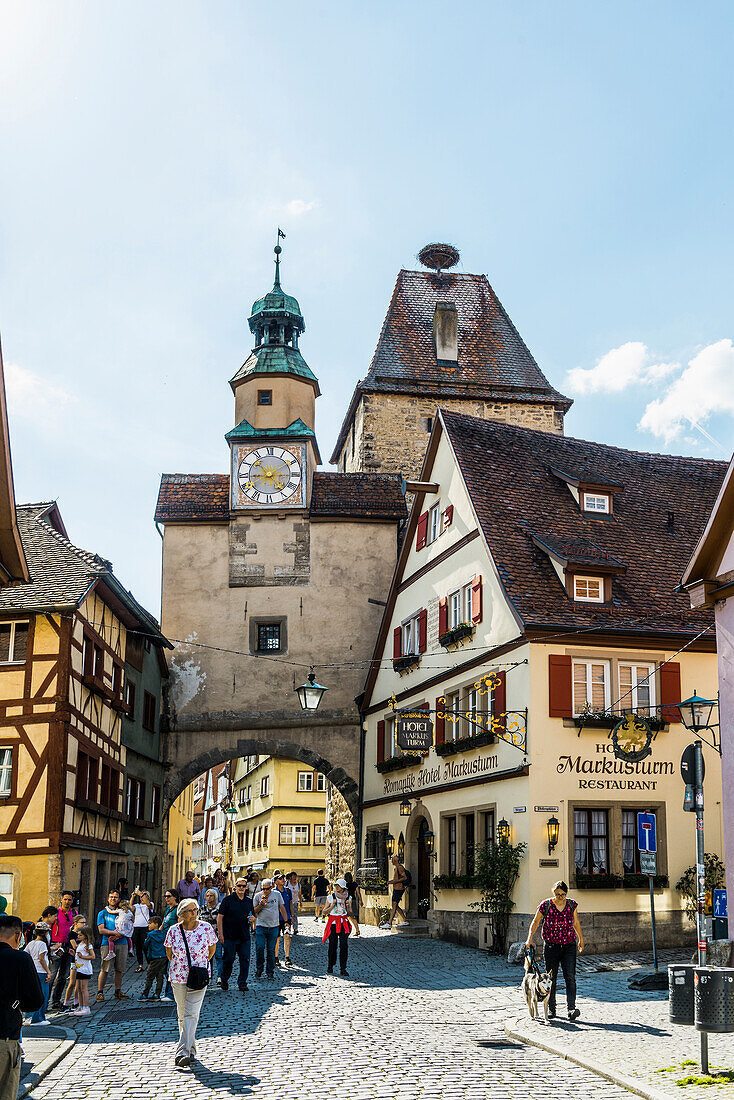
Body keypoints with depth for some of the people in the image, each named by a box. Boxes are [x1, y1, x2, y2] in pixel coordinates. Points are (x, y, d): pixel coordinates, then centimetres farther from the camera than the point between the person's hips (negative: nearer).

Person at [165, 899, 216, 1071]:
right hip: (178, 977, 2)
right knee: (182, 1016, 10)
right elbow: (169, 951, 11)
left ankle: (182, 1054, -13)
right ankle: (191, 1049, 27)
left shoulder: (206, 928, -7)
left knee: (191, 1014, -11)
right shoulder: (173, 931, -5)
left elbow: (212, 948, 7)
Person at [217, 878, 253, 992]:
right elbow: (220, 916, -4)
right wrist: (220, 933, -10)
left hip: (244, 937, 3)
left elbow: (252, 916, 22)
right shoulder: (228, 899, -3)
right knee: (228, 959, 4)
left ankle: (242, 983, 9)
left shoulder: (249, 901, 10)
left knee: (245, 960, -1)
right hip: (229, 936, -3)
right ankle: (224, 980, 25)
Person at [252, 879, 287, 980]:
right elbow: (254, 911, 2)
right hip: (261, 926, -1)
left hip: (274, 926, 1)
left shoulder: (277, 895, 3)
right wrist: (261, 904, -14)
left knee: (271, 950, 3)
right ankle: (259, 969, 9)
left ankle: (271, 971, 14)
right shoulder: (258, 896, 0)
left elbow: (282, 908, 11)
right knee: (260, 948, -10)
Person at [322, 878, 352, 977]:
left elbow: (349, 913, 13)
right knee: (332, 946, -1)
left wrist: (348, 906, -7)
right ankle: (330, 966, 20)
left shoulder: (347, 898, 7)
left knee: (344, 946, -8)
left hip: (344, 923, 1)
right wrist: (332, 905, -11)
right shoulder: (330, 897, 2)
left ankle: (343, 969, -2)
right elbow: (325, 911, 4)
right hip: (333, 923, -1)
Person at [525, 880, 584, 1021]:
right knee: (551, 978, 6)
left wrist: (581, 939, 24)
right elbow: (535, 922, 2)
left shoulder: (572, 905, 0)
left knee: (570, 977, -10)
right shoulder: (545, 905, -7)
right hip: (551, 946, -1)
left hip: (569, 946, 1)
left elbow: (576, 923, 15)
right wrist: (530, 938, -10)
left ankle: (571, 1009, -15)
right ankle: (551, 1009, 18)